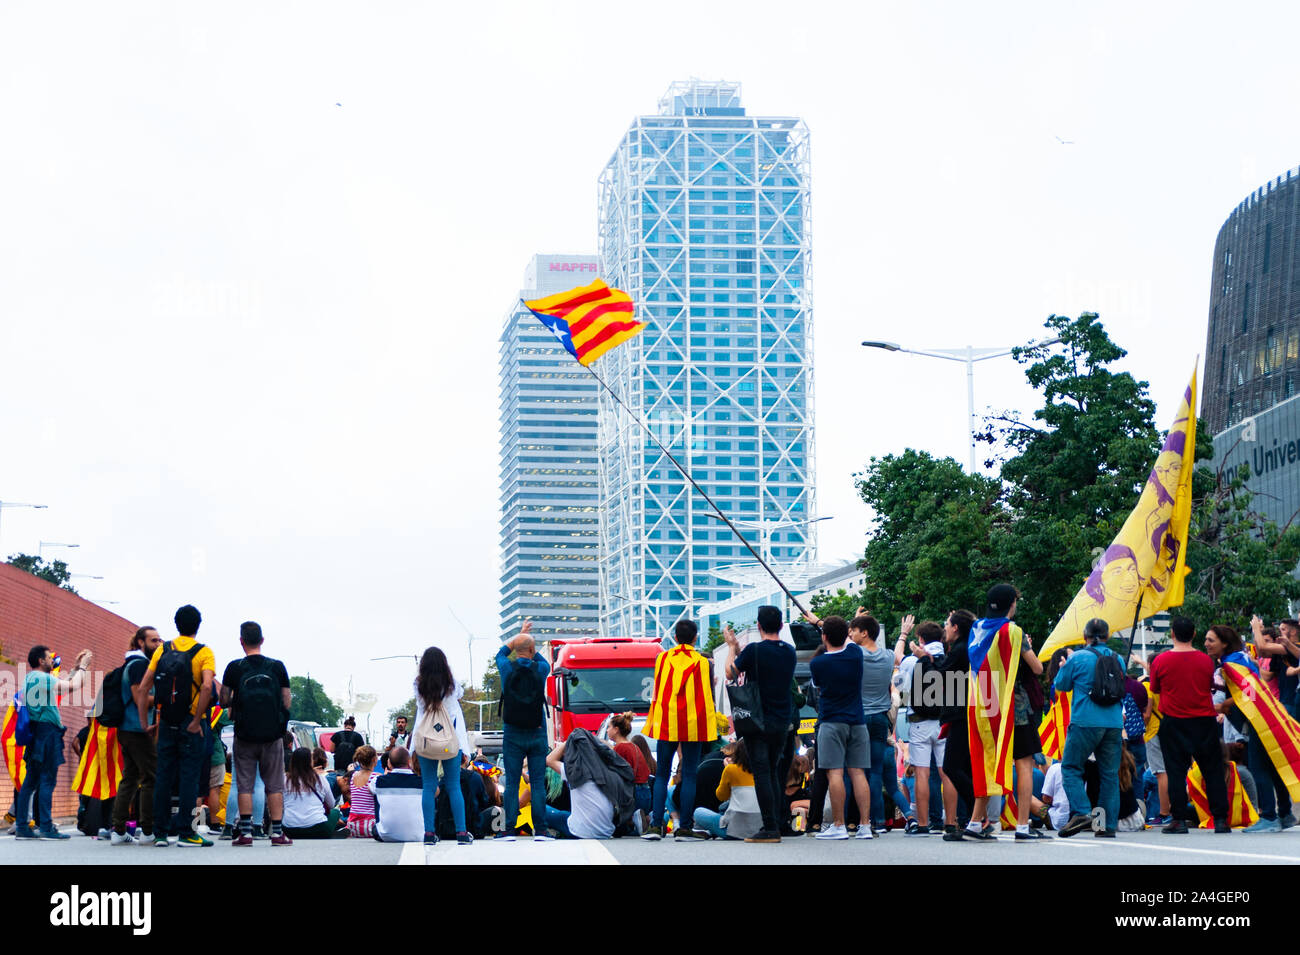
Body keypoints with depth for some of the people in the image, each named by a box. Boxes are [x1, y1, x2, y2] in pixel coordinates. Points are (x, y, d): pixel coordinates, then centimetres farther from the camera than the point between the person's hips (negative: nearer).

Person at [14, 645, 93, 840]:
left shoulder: (29, 678, 18)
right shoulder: (41, 678, -11)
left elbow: (62, 684, 26)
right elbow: (72, 686, -14)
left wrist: (76, 667, 26)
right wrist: (82, 667, 1)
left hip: (35, 733, 10)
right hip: (47, 731, -10)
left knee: (31, 781, 9)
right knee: (47, 780, -9)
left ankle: (21, 826, 7)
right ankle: (46, 827, -12)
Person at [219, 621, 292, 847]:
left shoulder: (234, 668, -3)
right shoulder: (277, 667, 0)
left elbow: (225, 700, 0)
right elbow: (286, 702, 3)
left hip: (245, 735, -1)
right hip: (273, 735, 1)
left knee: (244, 785, 4)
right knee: (275, 785, 6)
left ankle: (245, 832, -2)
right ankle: (277, 832, 2)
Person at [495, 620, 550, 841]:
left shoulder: (508, 669, -5)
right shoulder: (540, 669, -6)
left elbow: (501, 652, 19)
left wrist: (519, 636, 28)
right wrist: (527, 639, 21)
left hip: (512, 734, 0)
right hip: (537, 734, 0)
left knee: (512, 783, 1)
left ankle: (509, 829, -2)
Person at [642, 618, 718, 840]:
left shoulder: (662, 658, 6)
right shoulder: (701, 662, 0)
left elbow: (656, 693, 12)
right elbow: (706, 696, 1)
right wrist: (711, 724, 9)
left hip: (666, 724, 2)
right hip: (692, 726, -2)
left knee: (662, 775, 6)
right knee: (689, 775, 1)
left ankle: (656, 825, -3)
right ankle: (685, 827, -2)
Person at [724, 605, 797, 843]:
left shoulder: (754, 651, -15)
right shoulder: (789, 652, 5)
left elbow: (731, 673, -2)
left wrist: (731, 647, 14)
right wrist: (738, 648, 25)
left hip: (759, 722, -6)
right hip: (782, 723, 6)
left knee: (762, 773, -5)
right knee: (772, 773, 15)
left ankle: (770, 828, -10)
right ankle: (775, 826, 14)